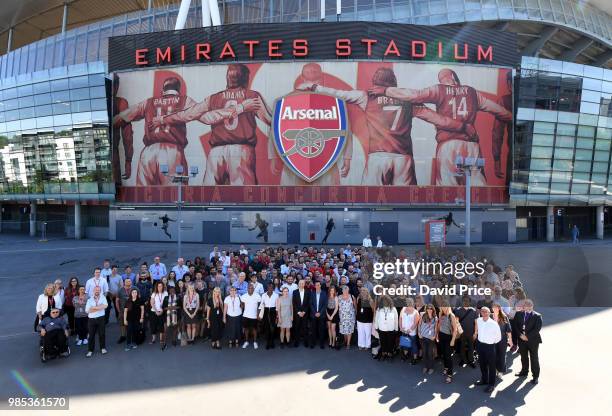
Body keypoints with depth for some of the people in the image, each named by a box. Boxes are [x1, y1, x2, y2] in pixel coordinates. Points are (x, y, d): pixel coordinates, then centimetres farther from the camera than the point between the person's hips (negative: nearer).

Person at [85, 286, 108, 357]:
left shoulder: (103, 297, 3)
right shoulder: (90, 299, 6)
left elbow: (105, 305, -15)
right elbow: (87, 310, -6)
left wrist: (94, 308, -14)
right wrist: (99, 307, -12)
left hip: (101, 318, -1)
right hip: (91, 319, 1)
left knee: (102, 334, 6)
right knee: (91, 335, 5)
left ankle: (103, 348, 21)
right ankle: (90, 350, 15)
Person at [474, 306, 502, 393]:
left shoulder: (494, 324, -20)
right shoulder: (478, 320, -5)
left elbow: (499, 337, -7)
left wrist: (493, 342, 3)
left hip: (489, 346, -5)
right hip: (480, 345, 5)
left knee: (491, 366, 8)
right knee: (482, 364, 19)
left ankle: (491, 384, 21)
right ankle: (484, 380, 37)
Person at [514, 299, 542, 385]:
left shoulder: (537, 316, -8)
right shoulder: (518, 314, 2)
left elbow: (537, 329, -14)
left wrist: (527, 336, -18)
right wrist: (520, 335, -11)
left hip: (533, 340, -3)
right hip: (521, 339, 4)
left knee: (534, 358, 5)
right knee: (523, 357, 16)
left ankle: (535, 376, 16)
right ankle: (524, 371, 33)